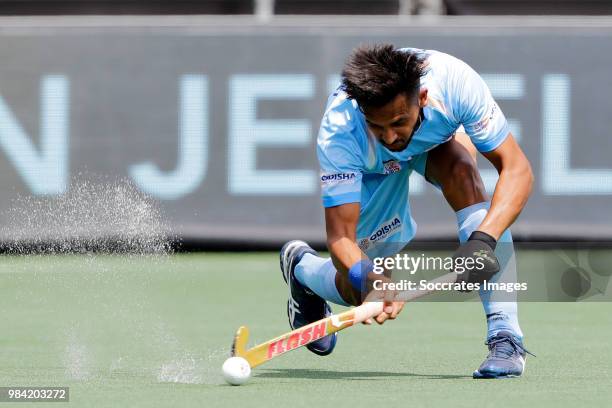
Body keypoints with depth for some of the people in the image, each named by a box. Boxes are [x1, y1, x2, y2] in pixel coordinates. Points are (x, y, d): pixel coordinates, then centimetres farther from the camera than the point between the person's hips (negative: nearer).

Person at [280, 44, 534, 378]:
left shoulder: (455, 81, -41)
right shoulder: (339, 133, -41)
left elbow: (516, 169, -38)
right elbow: (340, 236, -40)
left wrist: (484, 239, -54)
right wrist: (368, 280, -62)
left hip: (438, 139, 1)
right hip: (372, 170, -1)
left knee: (462, 170, -34)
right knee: (357, 290, -6)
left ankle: (505, 336, -33)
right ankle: (302, 267, 32)